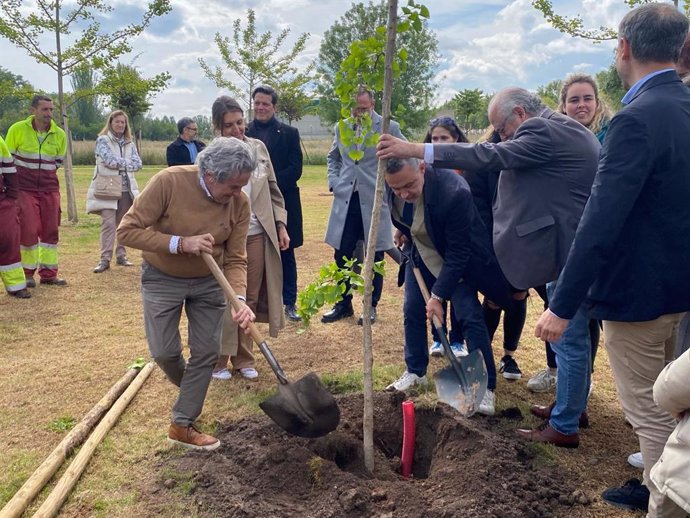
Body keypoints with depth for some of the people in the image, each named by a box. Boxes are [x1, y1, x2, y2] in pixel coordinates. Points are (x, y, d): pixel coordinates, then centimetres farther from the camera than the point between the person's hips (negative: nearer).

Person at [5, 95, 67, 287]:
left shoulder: (59, 134, -1)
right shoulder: (17, 129, -8)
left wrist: (46, 175, 10)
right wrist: (18, 177, 5)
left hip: (50, 189, 3)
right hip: (24, 189, -3)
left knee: (51, 230, 4)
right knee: (29, 230, -6)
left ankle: (48, 274, 14)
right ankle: (28, 273, 10)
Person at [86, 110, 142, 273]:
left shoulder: (129, 143, 14)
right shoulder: (102, 140, 1)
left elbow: (137, 163, 2)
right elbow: (109, 159, -15)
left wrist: (119, 163, -7)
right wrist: (127, 162, -3)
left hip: (126, 189, 5)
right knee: (108, 223, -11)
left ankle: (121, 255, 17)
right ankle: (105, 259, -9)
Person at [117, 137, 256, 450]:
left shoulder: (239, 203, -17)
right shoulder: (169, 182, -27)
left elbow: (235, 260, -12)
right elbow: (127, 231, -24)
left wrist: (239, 298, -29)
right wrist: (180, 243, -33)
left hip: (209, 282, 3)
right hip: (162, 279, -2)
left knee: (207, 352, 2)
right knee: (165, 352, 2)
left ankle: (182, 425, 19)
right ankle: (191, 388, 38)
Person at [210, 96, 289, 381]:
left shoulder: (258, 148, 6)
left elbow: (273, 190, 12)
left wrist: (281, 225, 7)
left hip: (257, 235, 4)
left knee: (250, 299, 11)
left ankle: (243, 358, 24)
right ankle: (218, 360, 21)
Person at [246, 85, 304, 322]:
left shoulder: (289, 133, 2)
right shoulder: (243, 132, 5)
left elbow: (295, 169, -5)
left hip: (283, 203, -1)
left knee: (285, 254, 8)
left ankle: (289, 303, 17)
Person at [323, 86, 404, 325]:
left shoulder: (389, 128, -2)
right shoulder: (340, 129, 9)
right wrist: (334, 181, 9)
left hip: (375, 201, -3)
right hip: (346, 200, 3)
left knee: (374, 257, 6)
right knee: (342, 256, 8)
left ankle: (371, 306, 20)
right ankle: (343, 304, 23)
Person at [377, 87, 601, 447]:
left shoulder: (542, 131, -15)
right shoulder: (568, 129, 17)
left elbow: (490, 156, -26)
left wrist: (415, 150, -27)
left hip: (571, 254, -11)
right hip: (577, 251, 11)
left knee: (569, 339, 0)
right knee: (572, 335, 20)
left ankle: (564, 426, 13)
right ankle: (572, 406, 36)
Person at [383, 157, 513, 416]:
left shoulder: (454, 193, -39)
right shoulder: (393, 182, -21)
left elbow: (457, 254, -30)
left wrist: (438, 295, -27)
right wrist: (401, 228, 5)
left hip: (457, 258, -5)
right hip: (420, 252, 6)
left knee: (469, 316, -10)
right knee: (412, 310, 7)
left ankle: (486, 386, 3)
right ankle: (415, 371, 27)